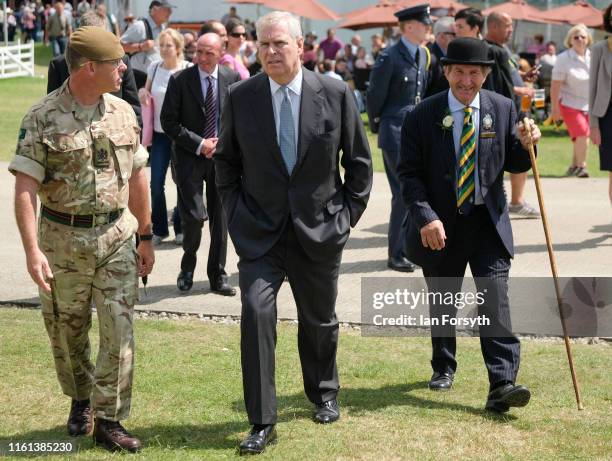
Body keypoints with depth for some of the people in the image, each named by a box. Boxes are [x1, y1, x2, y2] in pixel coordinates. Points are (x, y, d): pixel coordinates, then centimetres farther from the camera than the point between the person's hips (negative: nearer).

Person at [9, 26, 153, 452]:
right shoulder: (42, 118, -10)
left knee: (119, 330, -3)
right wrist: (32, 250, -23)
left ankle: (109, 421, 7)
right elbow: (25, 188, -14)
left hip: (116, 237, 3)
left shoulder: (123, 113, 4)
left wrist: (145, 237, 14)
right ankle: (80, 399, 36)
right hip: (63, 240, -3)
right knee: (66, 332, 10)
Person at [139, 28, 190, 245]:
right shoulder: (154, 68, 4)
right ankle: (159, 229, 12)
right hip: (160, 132, 3)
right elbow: (147, 94, 17)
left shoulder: (188, 70, -7)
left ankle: (180, 228, 19)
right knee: (156, 182, -1)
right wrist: (142, 93, -5)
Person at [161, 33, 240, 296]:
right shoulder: (180, 81, -5)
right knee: (194, 216, -11)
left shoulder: (232, 79, 2)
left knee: (221, 219, 7)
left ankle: (218, 277, 19)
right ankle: (188, 268, 16)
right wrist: (199, 144, -12)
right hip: (190, 157, -3)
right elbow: (168, 122, -5)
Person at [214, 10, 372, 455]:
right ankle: (262, 422, -9)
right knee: (256, 313, -16)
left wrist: (348, 215, 0)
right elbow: (226, 162, 9)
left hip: (320, 230, 1)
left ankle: (324, 395, 41)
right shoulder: (240, 97, -3)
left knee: (319, 319, 15)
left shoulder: (336, 94, -5)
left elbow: (359, 162, 4)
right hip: (259, 231, 0)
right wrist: (236, 214, 2)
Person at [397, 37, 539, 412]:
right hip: (440, 225, 0)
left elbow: (512, 164, 7)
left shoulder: (503, 109, 1)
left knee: (496, 298, -12)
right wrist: (426, 216, -20)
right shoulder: (423, 116, -6)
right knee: (442, 302, 14)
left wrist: (524, 145, -16)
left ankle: (502, 385, -14)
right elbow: (409, 173, -7)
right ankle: (443, 368, 37)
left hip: (488, 222, 0)